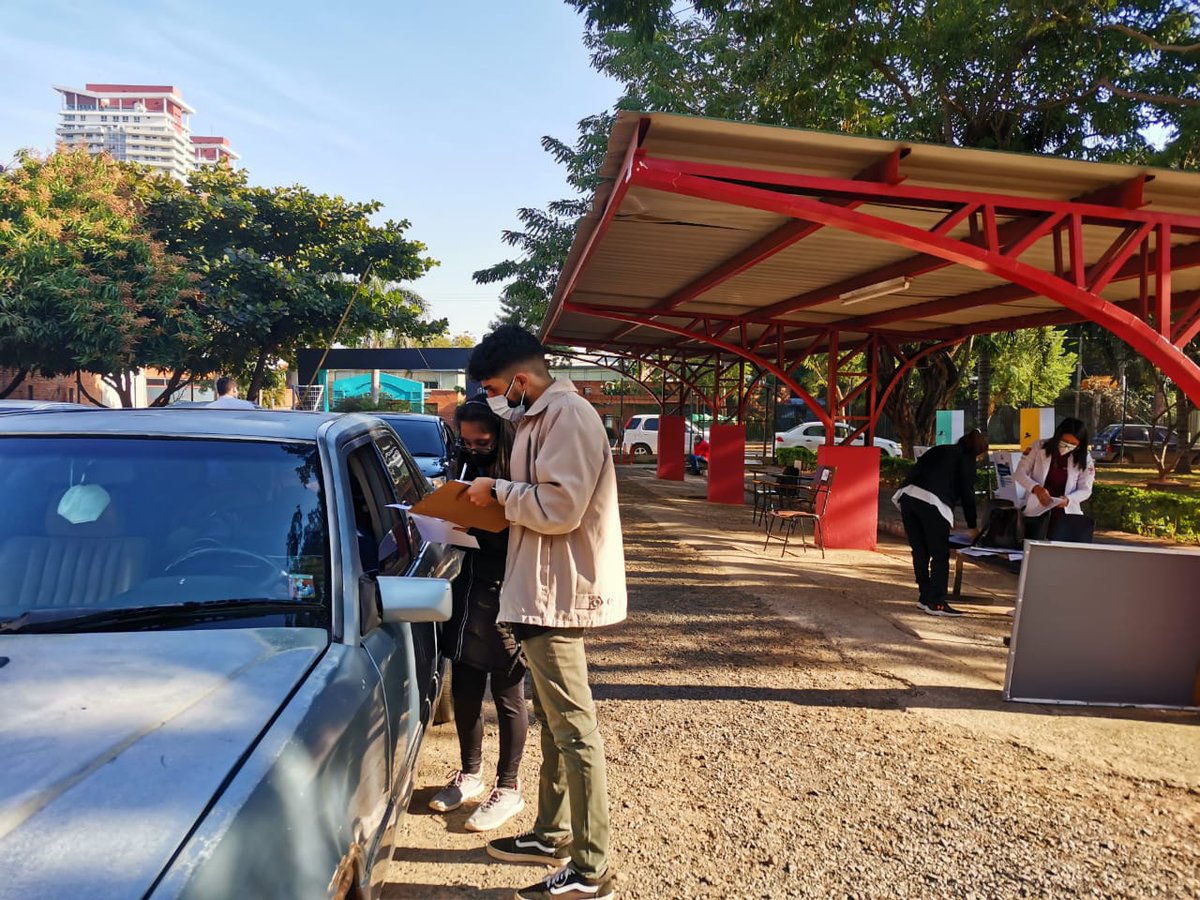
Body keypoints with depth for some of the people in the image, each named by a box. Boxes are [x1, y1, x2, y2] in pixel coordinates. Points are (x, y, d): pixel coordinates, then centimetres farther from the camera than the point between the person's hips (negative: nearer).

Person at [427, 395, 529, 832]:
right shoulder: (469, 466, 9)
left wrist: (478, 523, -25)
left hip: (505, 594, -7)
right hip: (468, 587, 7)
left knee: (507, 694, 6)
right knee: (463, 688, 16)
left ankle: (508, 789, 22)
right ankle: (470, 774, 35)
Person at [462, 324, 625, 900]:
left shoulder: (567, 415, -17)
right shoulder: (543, 416, 14)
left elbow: (559, 508, -24)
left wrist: (499, 491, -12)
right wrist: (502, 498, 10)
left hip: (558, 595, -10)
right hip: (546, 592, 11)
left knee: (573, 730, -3)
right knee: (552, 721, 19)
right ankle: (552, 834, 34)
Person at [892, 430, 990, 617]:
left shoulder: (938, 451, 30)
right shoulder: (966, 458, 11)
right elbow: (967, 493, 9)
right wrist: (971, 526, 20)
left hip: (907, 496, 7)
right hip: (931, 503, -7)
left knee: (920, 552, 14)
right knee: (940, 555, 1)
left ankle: (925, 597, 22)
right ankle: (936, 603, 0)